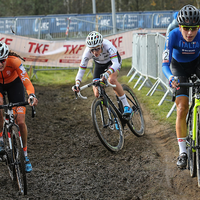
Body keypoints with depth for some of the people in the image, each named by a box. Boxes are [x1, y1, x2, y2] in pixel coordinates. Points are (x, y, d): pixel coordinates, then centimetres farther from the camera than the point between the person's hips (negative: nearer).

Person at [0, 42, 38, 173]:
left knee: (21, 122, -8)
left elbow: (26, 79, -45)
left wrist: (32, 95, -63)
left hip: (14, 83, 0)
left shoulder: (14, 61, -37)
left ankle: (25, 154, 11)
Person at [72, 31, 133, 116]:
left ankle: (127, 106, -23)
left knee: (112, 80, -34)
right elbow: (81, 70, -27)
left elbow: (116, 64, -49)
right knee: (97, 94, -11)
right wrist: (77, 84, -44)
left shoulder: (107, 46, -41)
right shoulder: (87, 52, -32)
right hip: (99, 64, 3)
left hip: (113, 61, -3)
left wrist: (107, 74, -67)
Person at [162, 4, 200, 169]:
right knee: (182, 109, -12)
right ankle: (183, 152, -6)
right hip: (179, 67, -2)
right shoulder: (173, 36, -31)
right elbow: (165, 64, -32)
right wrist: (170, 77, -53)